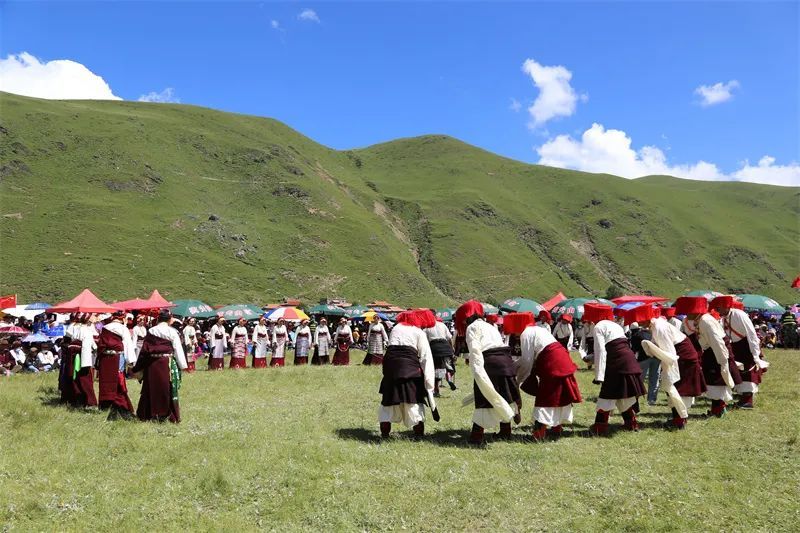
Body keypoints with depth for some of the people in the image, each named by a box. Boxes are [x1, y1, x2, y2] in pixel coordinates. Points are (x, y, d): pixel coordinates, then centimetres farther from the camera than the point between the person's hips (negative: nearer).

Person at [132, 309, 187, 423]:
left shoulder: (151, 331, 4)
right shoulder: (172, 332, -6)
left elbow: (144, 350, 4)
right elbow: (178, 350, -7)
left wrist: (138, 367, 10)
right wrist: (183, 365, -1)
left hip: (151, 363, 3)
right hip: (167, 363, -3)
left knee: (151, 388, 12)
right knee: (167, 389, 3)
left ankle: (148, 414, 20)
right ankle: (170, 415, 7)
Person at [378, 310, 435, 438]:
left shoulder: (396, 328, 23)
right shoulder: (419, 332, 9)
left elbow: (391, 347, 13)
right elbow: (426, 357, 1)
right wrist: (429, 382, -1)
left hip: (391, 363, 3)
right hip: (409, 365, -3)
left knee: (389, 399, 14)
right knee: (415, 401, 6)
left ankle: (384, 433, 17)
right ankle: (419, 434, 6)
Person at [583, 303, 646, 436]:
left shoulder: (598, 327, -3)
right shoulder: (613, 325, 22)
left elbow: (600, 351, -12)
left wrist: (599, 375, -14)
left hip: (617, 365, -8)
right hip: (630, 361, 8)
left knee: (607, 394, -3)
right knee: (624, 395, 20)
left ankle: (600, 428, -1)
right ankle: (631, 423, 29)